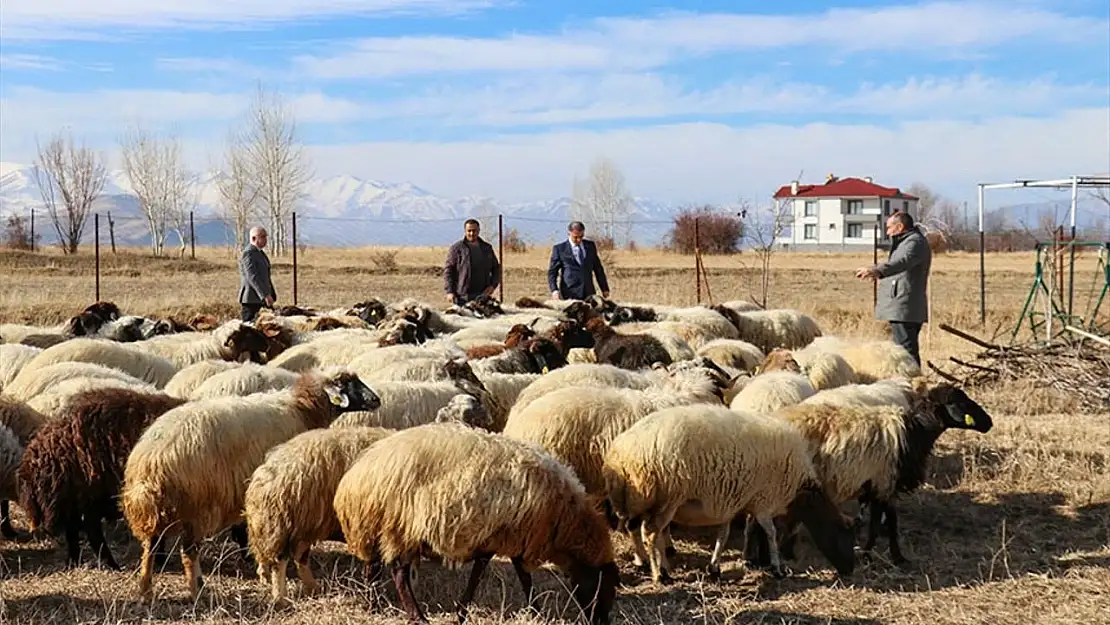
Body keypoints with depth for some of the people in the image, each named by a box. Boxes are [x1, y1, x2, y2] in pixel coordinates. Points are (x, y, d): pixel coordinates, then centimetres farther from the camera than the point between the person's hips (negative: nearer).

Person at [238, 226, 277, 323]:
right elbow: (252, 277, -23)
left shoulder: (260, 253, 19)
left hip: (262, 299, 9)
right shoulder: (248, 254, -13)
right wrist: (266, 295, -30)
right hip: (251, 300, -9)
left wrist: (273, 295, 18)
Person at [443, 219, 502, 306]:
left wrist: (493, 285, 3)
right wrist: (449, 291, -9)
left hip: (483, 295, 4)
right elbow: (448, 270, 1)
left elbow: (496, 268, 21)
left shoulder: (487, 248, 15)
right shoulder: (456, 248, 2)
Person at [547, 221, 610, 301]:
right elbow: (552, 272, 0)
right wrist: (554, 290, -15)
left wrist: (605, 288, 18)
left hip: (588, 293, 3)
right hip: (570, 295, -3)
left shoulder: (590, 245, 12)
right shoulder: (559, 248, 1)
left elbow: (598, 269, 19)